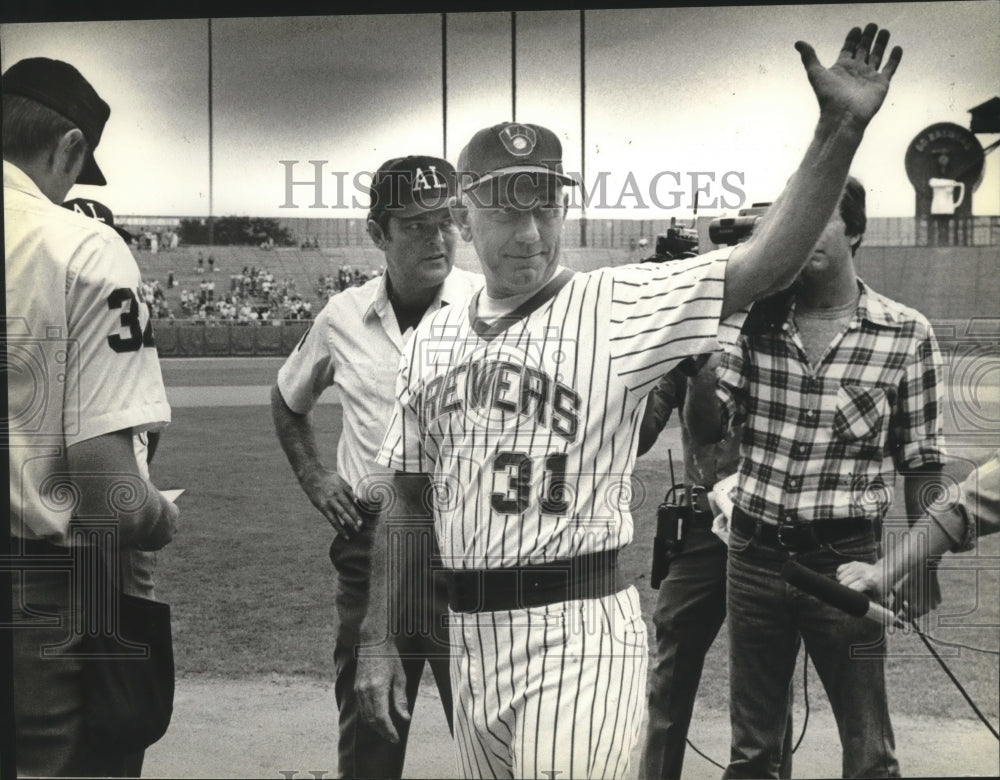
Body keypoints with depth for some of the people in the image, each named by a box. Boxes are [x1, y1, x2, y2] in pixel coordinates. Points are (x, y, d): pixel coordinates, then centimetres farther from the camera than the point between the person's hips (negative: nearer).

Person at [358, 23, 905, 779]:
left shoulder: (616, 308, -8)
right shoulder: (431, 340, 8)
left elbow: (766, 265, -20)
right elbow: (408, 502, 13)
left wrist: (840, 128, -29)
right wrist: (377, 638, 12)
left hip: (577, 638, -5)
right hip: (469, 639, 6)